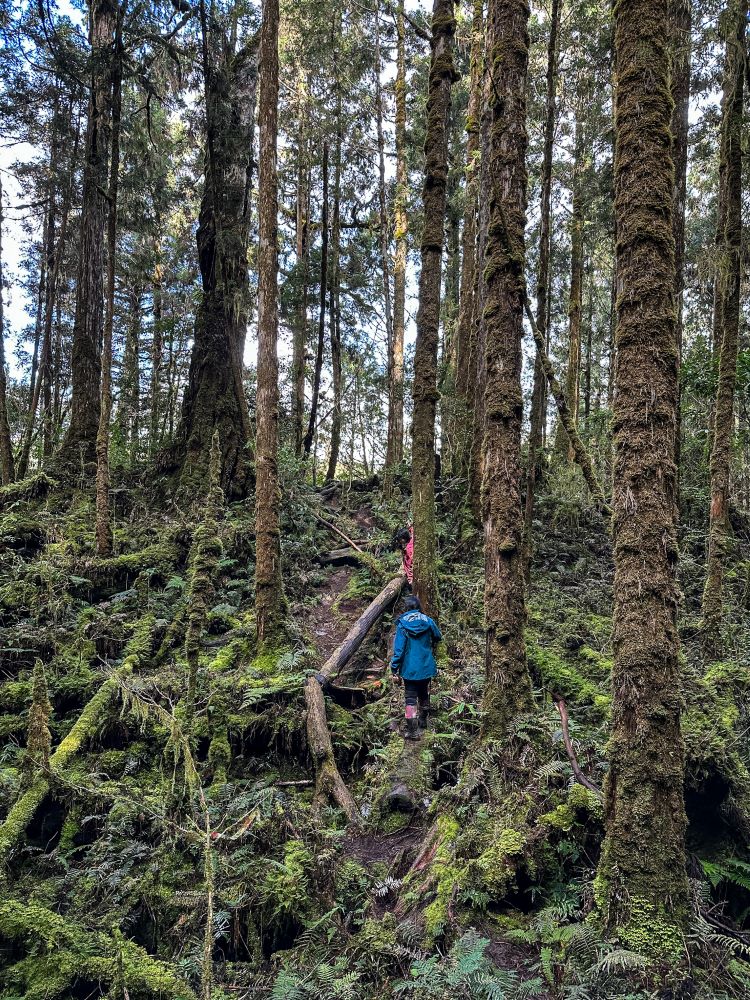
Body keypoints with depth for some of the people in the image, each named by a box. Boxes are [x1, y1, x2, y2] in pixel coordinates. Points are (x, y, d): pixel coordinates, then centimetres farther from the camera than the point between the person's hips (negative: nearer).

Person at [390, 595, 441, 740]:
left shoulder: (402, 625, -12)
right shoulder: (428, 622, -4)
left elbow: (398, 649, -15)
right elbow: (438, 637, 14)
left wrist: (395, 670, -8)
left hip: (409, 668, -3)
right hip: (426, 667, 4)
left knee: (410, 698, 2)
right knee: (424, 695, 22)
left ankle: (413, 731, -1)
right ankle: (423, 721, 40)